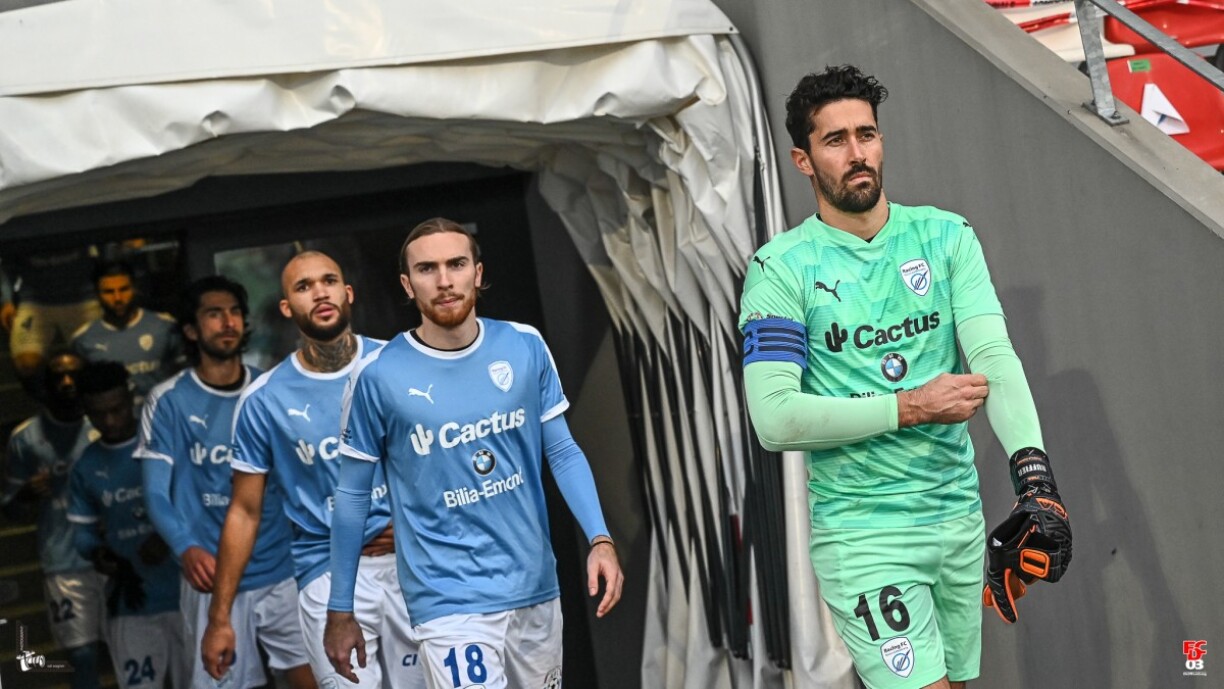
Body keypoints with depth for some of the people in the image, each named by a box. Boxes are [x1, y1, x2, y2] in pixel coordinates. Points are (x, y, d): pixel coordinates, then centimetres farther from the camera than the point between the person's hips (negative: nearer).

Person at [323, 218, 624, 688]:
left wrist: (599, 539, -9)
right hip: (450, 600, -4)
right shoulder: (378, 376, -9)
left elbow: (562, 451, 6)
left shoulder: (526, 347, -1)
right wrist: (340, 612, 2)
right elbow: (352, 496, -1)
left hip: (537, 586, 4)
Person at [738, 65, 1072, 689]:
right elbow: (775, 418, -15)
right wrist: (911, 407, -18)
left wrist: (1033, 471, -25)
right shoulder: (780, 268, -6)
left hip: (960, 516, 5)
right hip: (861, 536, -4)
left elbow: (994, 355, -9)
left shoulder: (946, 237, 4)